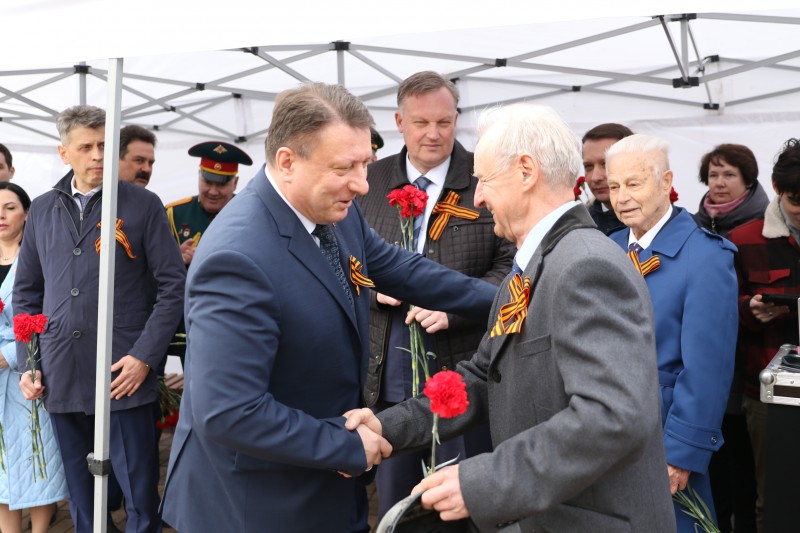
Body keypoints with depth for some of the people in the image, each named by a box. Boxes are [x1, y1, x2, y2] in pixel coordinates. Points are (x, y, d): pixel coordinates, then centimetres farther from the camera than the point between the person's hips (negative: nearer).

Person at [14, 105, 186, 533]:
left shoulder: (142, 205, -2)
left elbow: (174, 285, -5)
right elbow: (27, 292, 15)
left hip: (124, 377, -4)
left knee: (140, 497, 3)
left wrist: (144, 356, -12)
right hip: (60, 381, 4)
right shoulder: (42, 210, 11)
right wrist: (27, 364, 7)